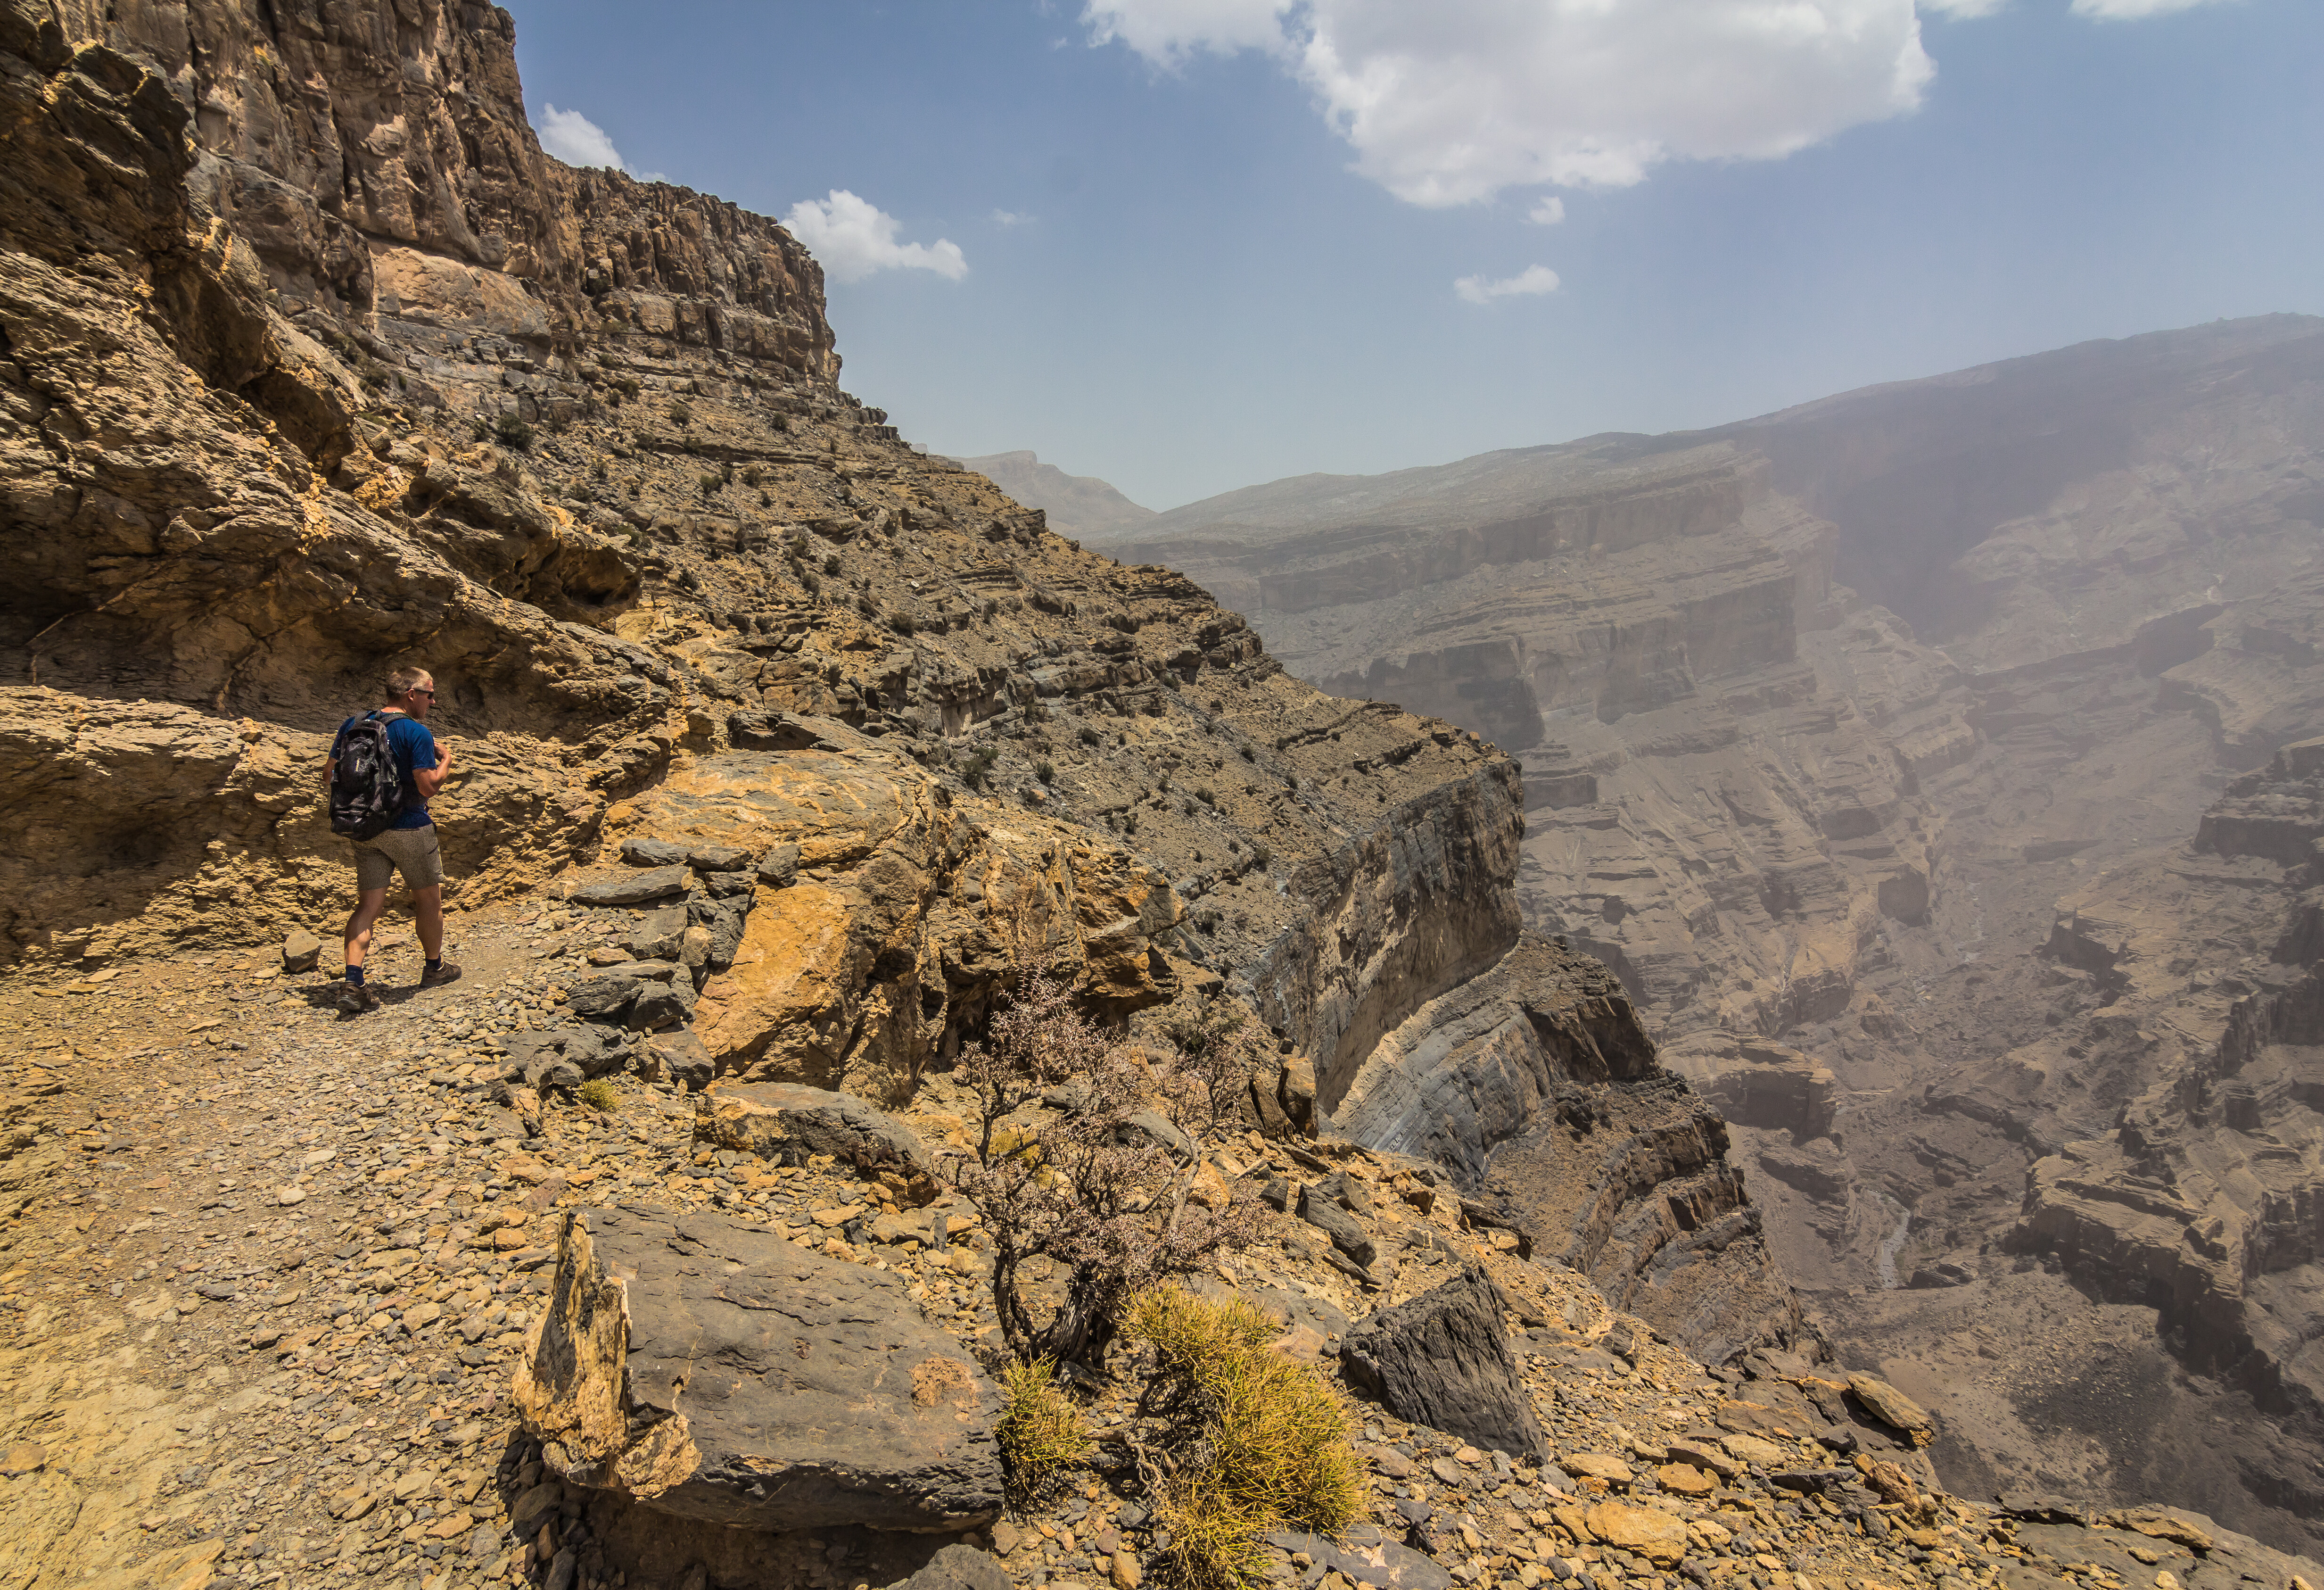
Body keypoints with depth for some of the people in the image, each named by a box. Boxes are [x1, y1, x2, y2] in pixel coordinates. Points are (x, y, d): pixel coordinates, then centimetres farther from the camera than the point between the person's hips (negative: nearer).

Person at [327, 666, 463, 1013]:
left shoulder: (353, 724, 4)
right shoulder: (417, 733, -16)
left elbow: (329, 774, 7)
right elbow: (428, 788, -21)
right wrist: (446, 760, -4)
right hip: (408, 828, -6)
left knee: (369, 905, 6)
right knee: (428, 897, 14)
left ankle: (353, 982, -8)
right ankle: (435, 967, 30)